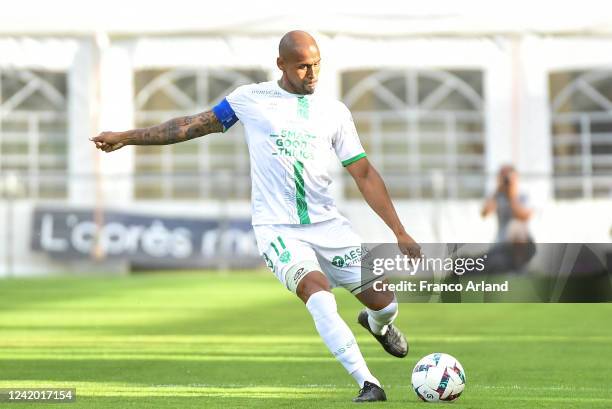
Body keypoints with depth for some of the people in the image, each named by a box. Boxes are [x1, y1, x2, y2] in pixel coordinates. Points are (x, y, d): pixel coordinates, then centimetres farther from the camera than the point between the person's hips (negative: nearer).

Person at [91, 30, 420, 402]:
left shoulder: (335, 112, 7)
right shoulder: (251, 99, 2)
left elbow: (365, 174, 8)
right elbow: (193, 125, 10)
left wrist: (401, 232, 4)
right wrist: (125, 137, 8)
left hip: (328, 224, 3)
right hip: (278, 228, -3)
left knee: (384, 302, 1)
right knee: (317, 291, -29)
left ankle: (377, 324, 40)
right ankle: (368, 384, -29)